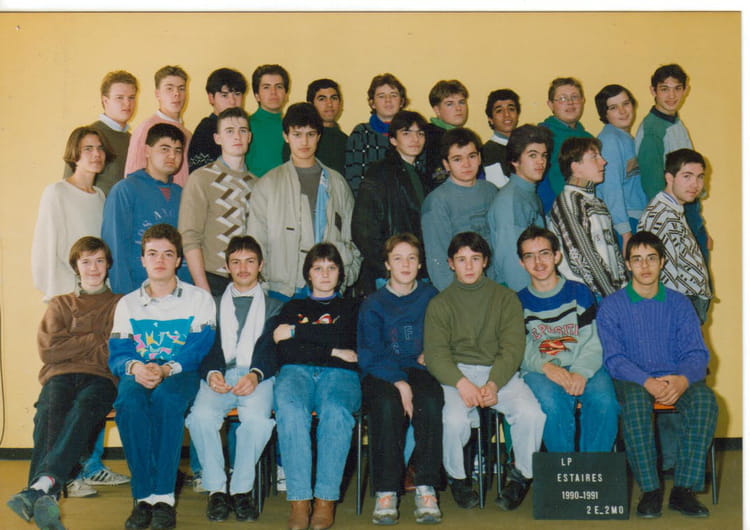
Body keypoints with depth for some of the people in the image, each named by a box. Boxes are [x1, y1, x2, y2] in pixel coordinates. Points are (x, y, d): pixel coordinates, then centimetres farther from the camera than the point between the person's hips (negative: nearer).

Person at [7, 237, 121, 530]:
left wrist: (73, 347, 2)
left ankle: (41, 484, -55)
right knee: (49, 410, -34)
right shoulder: (60, 304, 26)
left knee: (84, 406, -38)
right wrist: (98, 339, 4)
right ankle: (46, 495, -51)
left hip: (101, 378, -1)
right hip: (60, 375, 2)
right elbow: (48, 349, 8)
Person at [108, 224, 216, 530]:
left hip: (181, 375, -2)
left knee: (165, 398, -37)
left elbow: (200, 350, -4)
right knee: (128, 401, -34)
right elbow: (117, 354, 6)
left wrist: (166, 369, -23)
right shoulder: (127, 304, 16)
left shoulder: (199, 299, 8)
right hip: (138, 374, 2)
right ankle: (143, 496, -28)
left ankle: (164, 497, -32)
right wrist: (135, 367, -18)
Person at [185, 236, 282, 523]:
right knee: (202, 415, -32)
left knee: (256, 418, -35)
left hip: (257, 377, -1)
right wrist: (211, 373, -11)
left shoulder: (274, 307, 23)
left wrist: (256, 375, -14)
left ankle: (242, 488, -18)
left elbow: (274, 349, 7)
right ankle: (216, 489, -17)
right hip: (220, 375, 1)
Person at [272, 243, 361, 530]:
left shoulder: (350, 307, 27)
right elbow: (285, 352, 10)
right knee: (290, 409, -36)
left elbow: (344, 337, 3)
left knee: (336, 410, -37)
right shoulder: (292, 307, 29)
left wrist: (296, 332, 4)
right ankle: (299, 502, -37)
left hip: (339, 374, 0)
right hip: (296, 371, 1)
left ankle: (326, 501, -35)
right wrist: (332, 351, 2)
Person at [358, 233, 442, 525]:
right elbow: (371, 354, -3)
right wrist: (398, 383, -18)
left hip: (419, 368, 1)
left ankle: (426, 488, -27)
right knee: (387, 405, -34)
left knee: (430, 402, -32)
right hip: (382, 373, -1)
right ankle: (385, 492, -28)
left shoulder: (431, 296, 13)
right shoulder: (373, 304, 7)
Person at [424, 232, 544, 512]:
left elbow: (512, 349, 0)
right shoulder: (439, 304, 9)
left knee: (531, 413, -27)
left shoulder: (506, 298, 10)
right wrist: (462, 383, -21)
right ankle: (457, 478, -1)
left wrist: (494, 384, -18)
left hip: (501, 373, 1)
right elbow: (435, 354, -2)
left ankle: (521, 476, 0)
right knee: (454, 418, -31)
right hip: (456, 374, -1)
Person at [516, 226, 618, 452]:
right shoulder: (519, 302, 14)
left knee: (604, 400, -31)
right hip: (539, 371, 0)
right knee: (552, 403, -34)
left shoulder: (579, 292, 12)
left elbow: (593, 342, 2)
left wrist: (581, 373, -18)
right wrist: (545, 366, -19)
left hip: (584, 367, 1)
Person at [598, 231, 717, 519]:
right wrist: (648, 382, -24)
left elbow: (697, 353, 2)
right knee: (636, 401, -36)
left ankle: (684, 489, -24)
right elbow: (614, 358, -5)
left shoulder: (679, 303, 11)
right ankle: (650, 490, -25)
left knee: (704, 399, -30)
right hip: (632, 379, -2)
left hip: (676, 378, 2)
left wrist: (683, 379, -22)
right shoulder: (611, 306, 5)